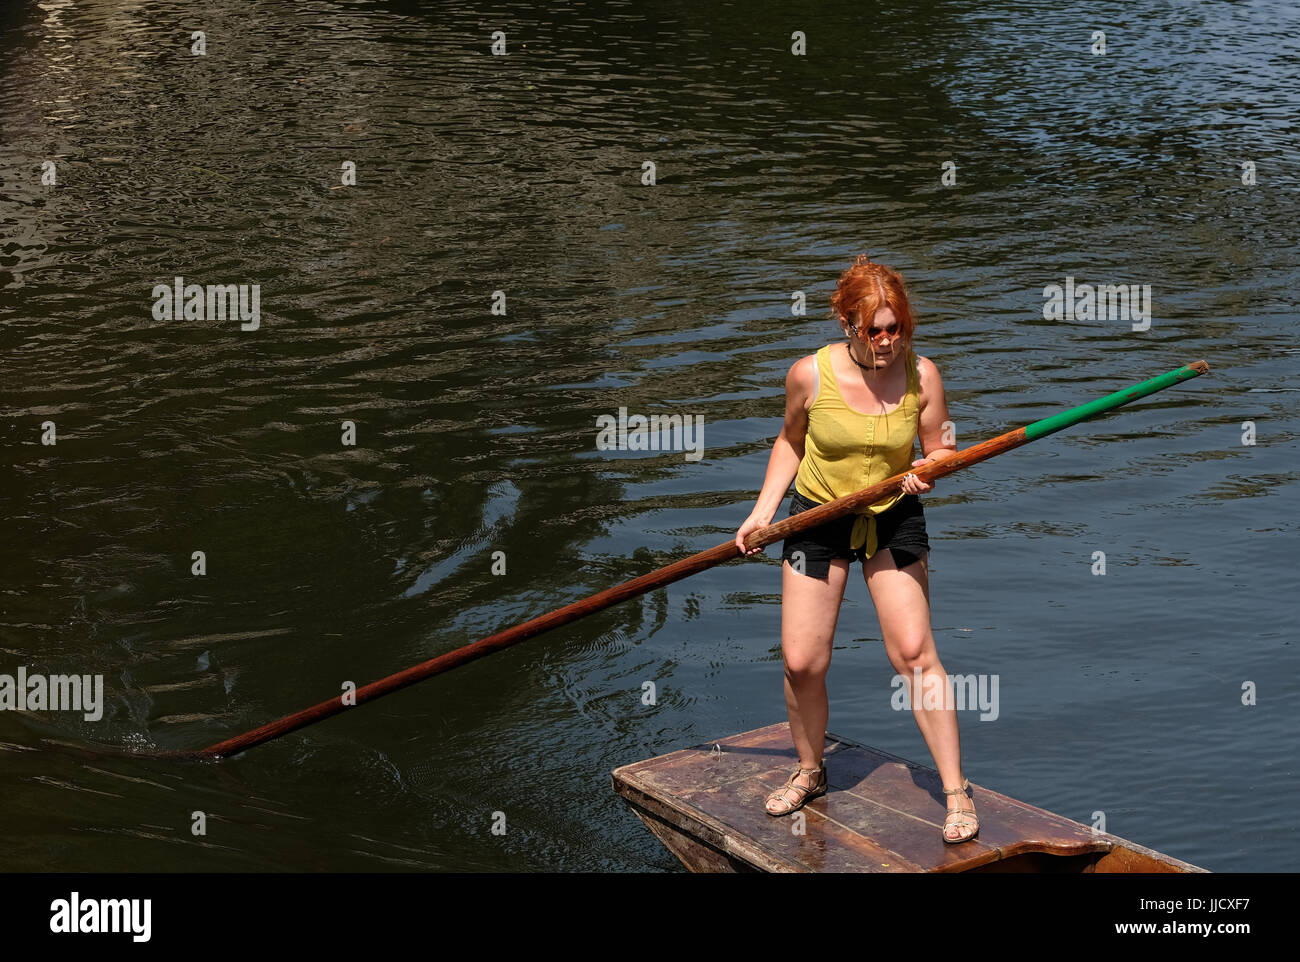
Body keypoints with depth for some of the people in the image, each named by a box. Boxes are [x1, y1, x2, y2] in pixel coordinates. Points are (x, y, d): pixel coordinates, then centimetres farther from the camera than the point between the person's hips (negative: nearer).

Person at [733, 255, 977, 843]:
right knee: (801, 662, -1)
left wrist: (927, 471, -27)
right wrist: (763, 510, -1)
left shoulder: (921, 375, -14)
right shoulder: (810, 375, -15)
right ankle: (810, 772, 26)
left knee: (913, 651, -12)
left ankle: (956, 790, -1)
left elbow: (939, 449, -3)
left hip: (894, 518, 0)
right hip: (818, 517, 1)